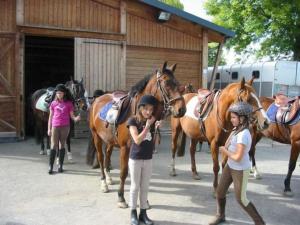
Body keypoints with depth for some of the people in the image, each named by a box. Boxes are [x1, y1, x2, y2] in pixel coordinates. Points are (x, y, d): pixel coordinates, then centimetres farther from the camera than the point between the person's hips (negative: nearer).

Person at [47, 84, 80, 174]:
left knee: (62, 145, 8)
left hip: (65, 126, 0)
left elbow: (71, 115, 2)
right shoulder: (53, 103, 5)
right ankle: (50, 166, 2)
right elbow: (50, 116, 7)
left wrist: (75, 118, -21)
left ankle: (60, 165, 16)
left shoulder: (69, 103, 1)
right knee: (54, 145, -1)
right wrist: (49, 129, 4)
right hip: (55, 126, 0)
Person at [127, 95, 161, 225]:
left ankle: (143, 213, 23)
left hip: (148, 159, 4)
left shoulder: (152, 121, 2)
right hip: (135, 159, -4)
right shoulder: (133, 121, -12)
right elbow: (137, 140, -21)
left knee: (145, 187, 12)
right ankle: (133, 213, 20)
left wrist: (156, 129, -7)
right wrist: (147, 126, -22)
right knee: (135, 187, 7)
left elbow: (153, 140, 9)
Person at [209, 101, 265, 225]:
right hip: (230, 166, 8)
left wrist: (225, 152, -13)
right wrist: (224, 149, -10)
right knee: (220, 192, 16)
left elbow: (238, 157, -28)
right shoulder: (237, 129, -2)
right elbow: (228, 145, 10)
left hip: (240, 170, -8)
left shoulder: (243, 135, -28)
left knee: (241, 199, 5)